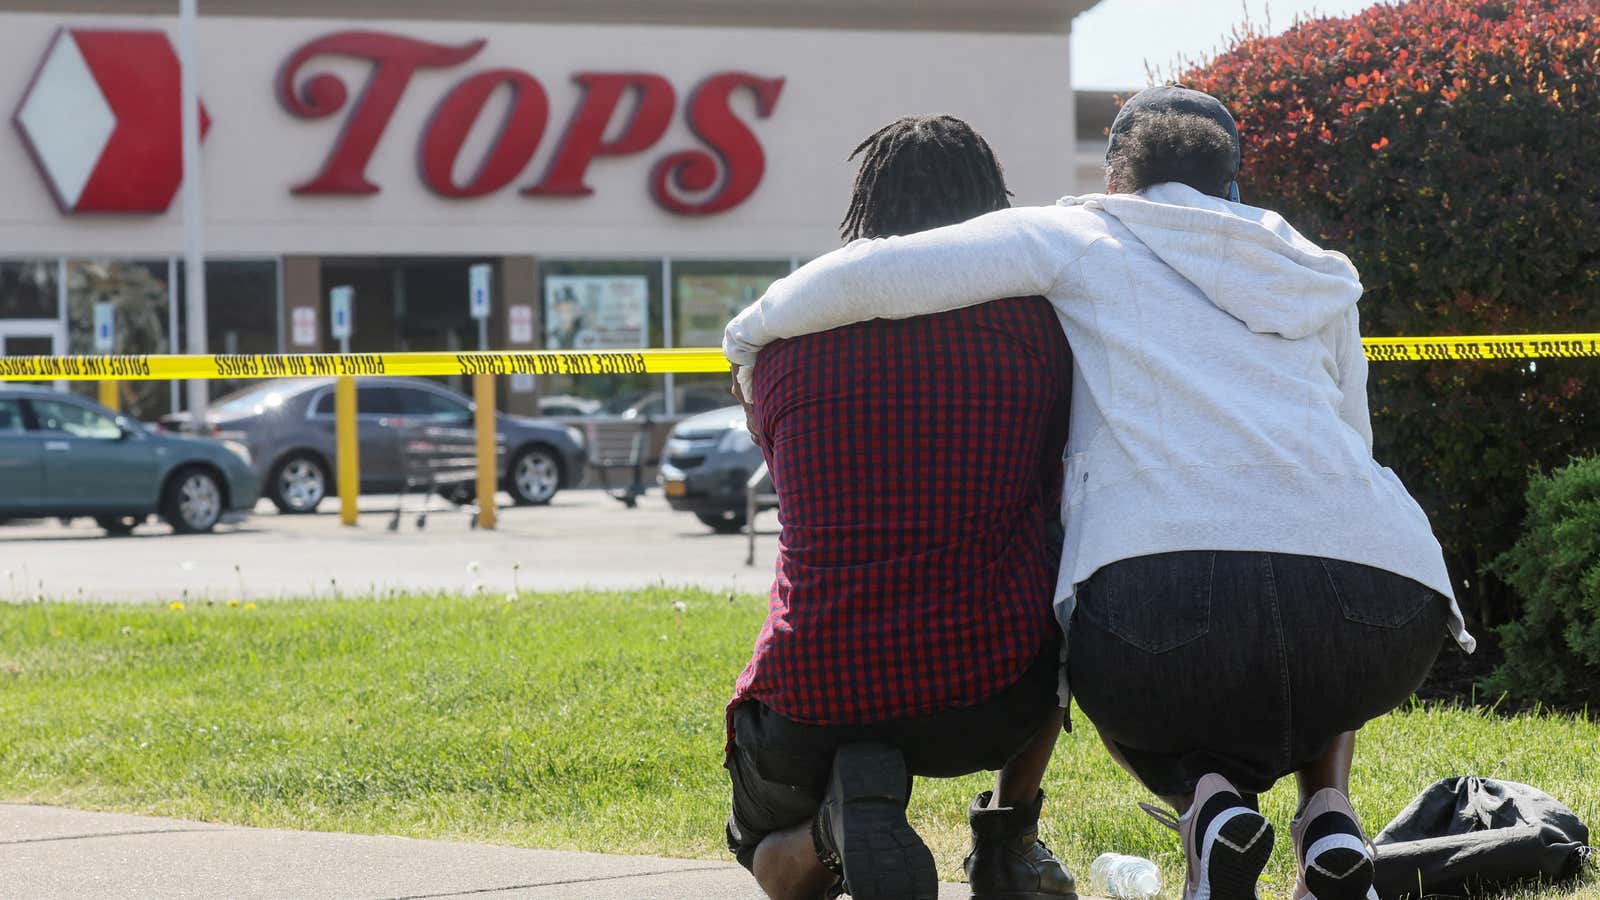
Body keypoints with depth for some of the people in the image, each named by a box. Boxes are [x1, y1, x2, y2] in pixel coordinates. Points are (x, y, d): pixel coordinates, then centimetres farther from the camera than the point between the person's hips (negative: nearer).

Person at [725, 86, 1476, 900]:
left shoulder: (1085, 236, 20)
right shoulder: (1320, 280, 30)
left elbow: (876, 275, 12)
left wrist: (755, 329, 30)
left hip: (1169, 582, -3)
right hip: (1384, 594, 3)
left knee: (1127, 678, 34)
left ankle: (1204, 793, 0)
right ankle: (1327, 815, 12)